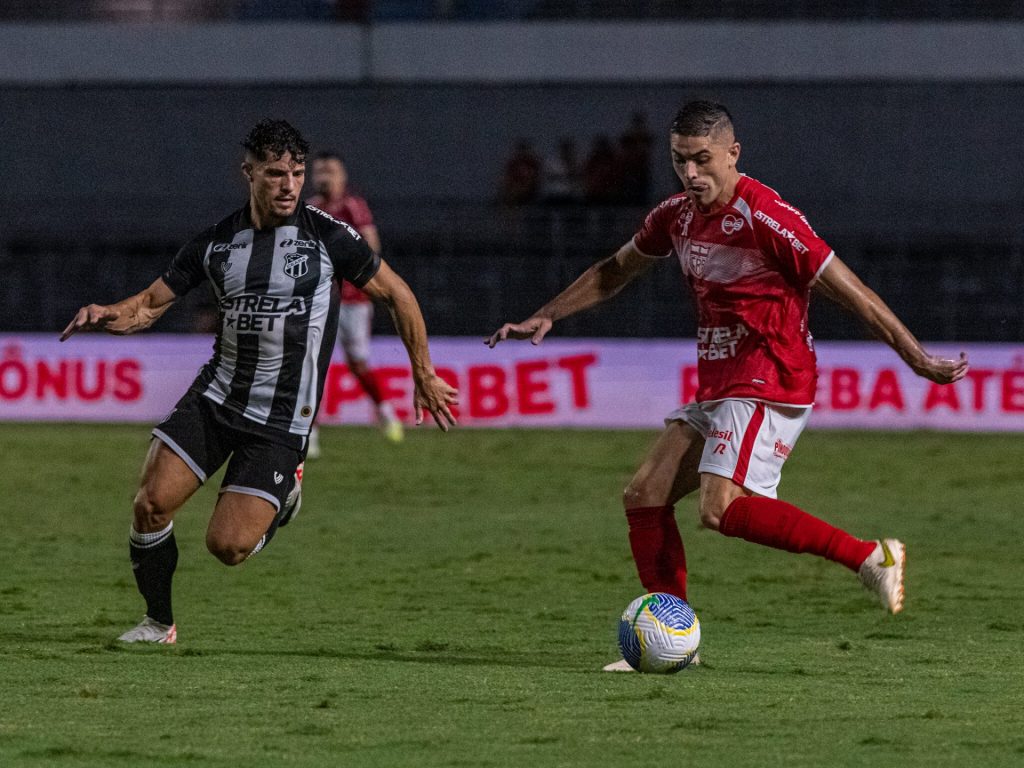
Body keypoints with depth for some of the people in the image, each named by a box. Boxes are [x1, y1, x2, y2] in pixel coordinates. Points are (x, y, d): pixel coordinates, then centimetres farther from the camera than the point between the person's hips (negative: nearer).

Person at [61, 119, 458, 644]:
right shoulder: (216, 242, 1)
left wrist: (424, 376, 6)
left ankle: (283, 497, 22)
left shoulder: (326, 235, -8)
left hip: (281, 420, -3)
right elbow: (150, 305, 6)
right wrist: (105, 316, -16)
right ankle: (159, 624, 9)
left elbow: (396, 294, 4)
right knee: (152, 502, -13)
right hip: (215, 398, 3)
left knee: (227, 546, -12)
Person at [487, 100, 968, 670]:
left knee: (723, 508, -25)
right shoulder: (677, 216, 8)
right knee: (645, 495, 1)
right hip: (717, 386, 8)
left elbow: (850, 291, -15)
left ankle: (869, 557, -22)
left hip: (769, 384, -8)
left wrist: (918, 360, -16)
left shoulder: (766, 218, -17)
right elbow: (615, 272, 27)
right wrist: (546, 318, 24)